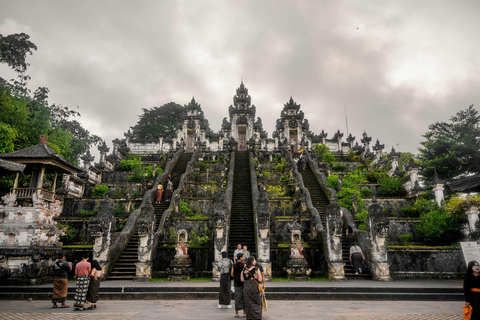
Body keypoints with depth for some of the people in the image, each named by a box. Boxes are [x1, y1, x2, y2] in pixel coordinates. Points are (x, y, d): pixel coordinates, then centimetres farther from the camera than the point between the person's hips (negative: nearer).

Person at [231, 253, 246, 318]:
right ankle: (244, 313, 11)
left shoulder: (234, 265, 4)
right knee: (244, 297, 6)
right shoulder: (244, 265, -11)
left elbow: (232, 274, 3)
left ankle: (236, 313, 10)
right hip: (243, 283, -4)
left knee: (237, 297, 8)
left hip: (236, 283, 4)